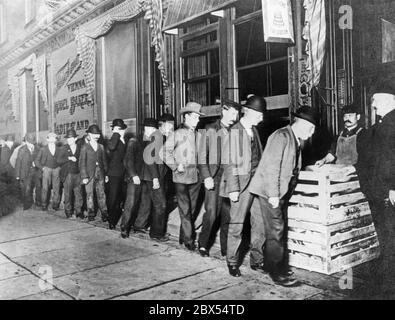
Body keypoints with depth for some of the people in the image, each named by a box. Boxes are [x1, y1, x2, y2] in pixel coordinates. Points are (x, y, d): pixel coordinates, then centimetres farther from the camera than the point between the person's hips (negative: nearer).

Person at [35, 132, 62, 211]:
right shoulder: (43, 150, 8)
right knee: (45, 188, -6)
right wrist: (42, 168, -1)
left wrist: (60, 167, 1)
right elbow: (37, 161, 9)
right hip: (47, 169, -1)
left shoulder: (59, 149, 11)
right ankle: (44, 205, 3)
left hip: (56, 170, 1)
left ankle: (55, 205, 5)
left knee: (56, 188, -3)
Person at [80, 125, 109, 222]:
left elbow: (104, 161, 14)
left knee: (101, 194, 1)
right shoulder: (85, 147, 2)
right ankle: (91, 214, 12)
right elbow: (82, 163, -1)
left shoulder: (101, 147, 13)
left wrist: (106, 174, 7)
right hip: (89, 175, -2)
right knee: (90, 195, 2)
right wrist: (84, 176, -8)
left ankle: (104, 214, 4)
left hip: (100, 174, 3)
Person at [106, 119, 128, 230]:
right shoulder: (114, 141, -6)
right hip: (115, 175, -5)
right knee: (113, 199, -1)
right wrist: (116, 134, -23)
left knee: (123, 198, 11)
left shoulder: (126, 141, 12)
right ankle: (111, 221, 8)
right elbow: (111, 147, -32)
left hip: (125, 174, 5)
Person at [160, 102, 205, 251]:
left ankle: (183, 236, 26)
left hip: (196, 177, 5)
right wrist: (175, 166, -11)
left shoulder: (197, 134, 9)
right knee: (185, 210, -2)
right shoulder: (178, 134, -5)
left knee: (192, 209, 12)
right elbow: (164, 152, -6)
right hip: (182, 178, -5)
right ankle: (189, 240, 6)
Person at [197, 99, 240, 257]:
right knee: (211, 212, -6)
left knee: (228, 214, 4)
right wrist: (206, 177, -9)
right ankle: (203, 244, 12)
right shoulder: (210, 129, 4)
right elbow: (202, 155, 1)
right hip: (214, 175, -2)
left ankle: (226, 249, 14)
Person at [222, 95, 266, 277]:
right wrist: (233, 188, -14)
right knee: (237, 225, 1)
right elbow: (230, 162, -11)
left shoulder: (254, 130, 13)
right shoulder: (234, 132, -9)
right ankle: (232, 262, 16)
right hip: (242, 183, -7)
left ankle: (256, 260, 23)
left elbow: (258, 157, 15)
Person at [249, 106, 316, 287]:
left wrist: (284, 194, 10)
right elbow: (271, 167, -20)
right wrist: (273, 195, -21)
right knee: (275, 232, -4)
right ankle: (276, 274, 6)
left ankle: (278, 267, 24)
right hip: (269, 193, -9)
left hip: (281, 194, 9)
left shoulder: (296, 141, 14)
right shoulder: (281, 137, -15)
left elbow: (292, 169, 15)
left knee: (280, 231, 12)